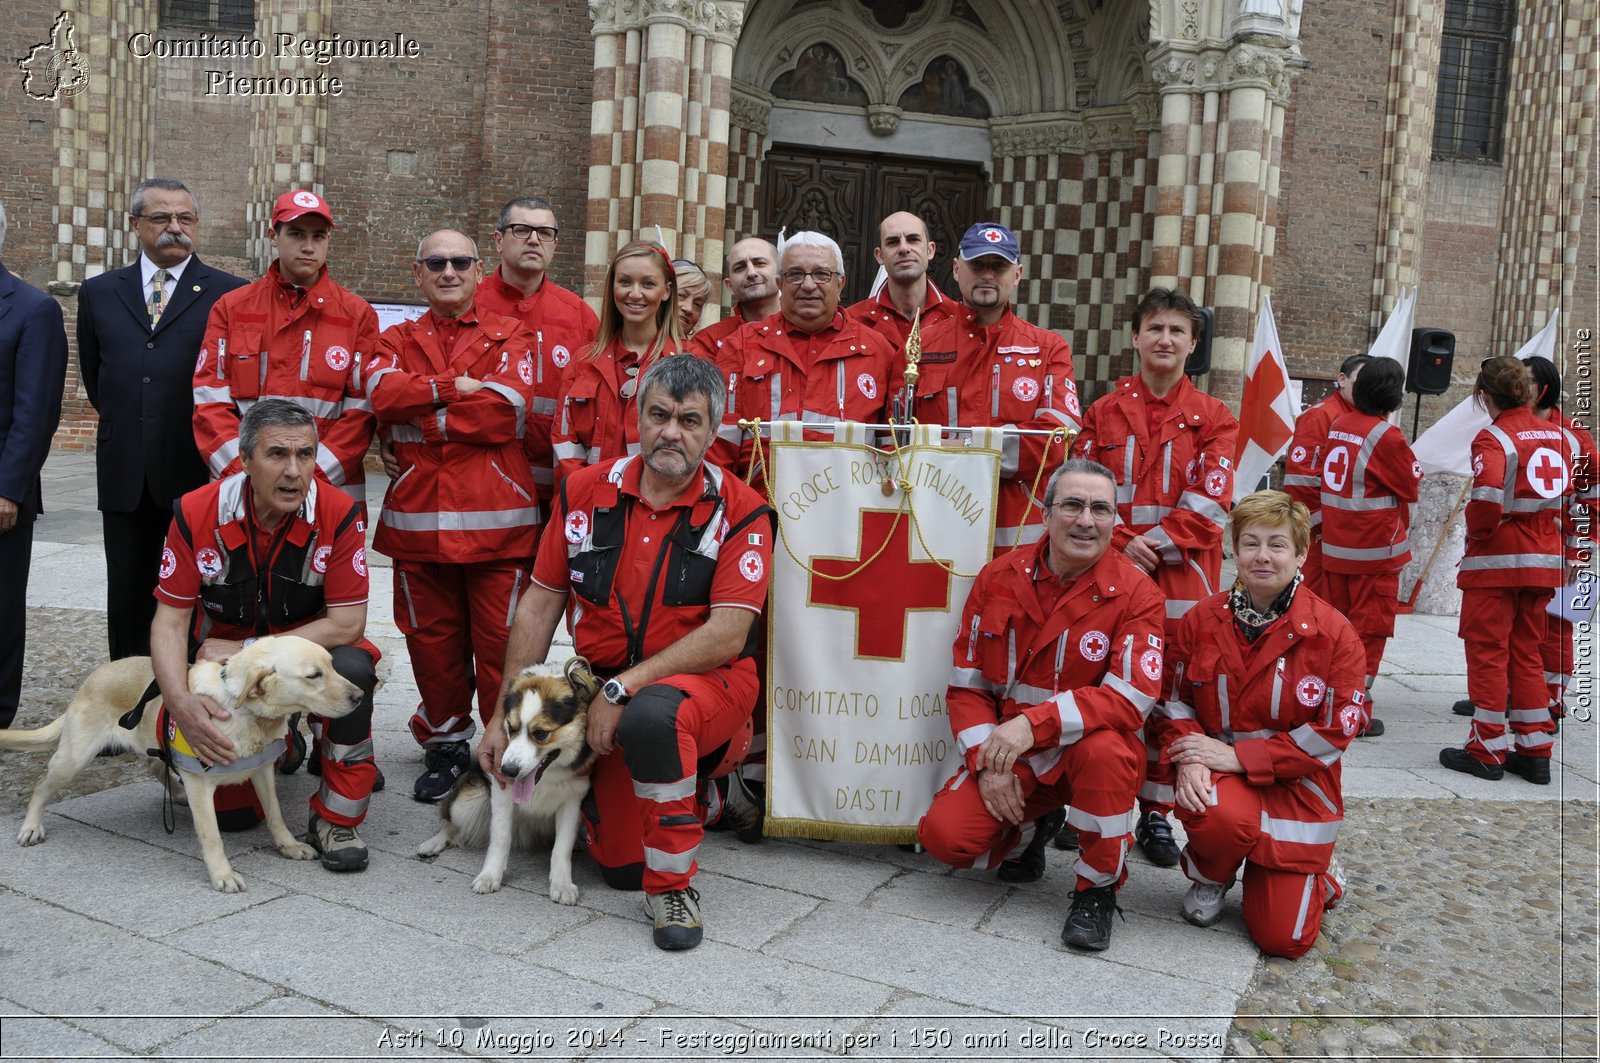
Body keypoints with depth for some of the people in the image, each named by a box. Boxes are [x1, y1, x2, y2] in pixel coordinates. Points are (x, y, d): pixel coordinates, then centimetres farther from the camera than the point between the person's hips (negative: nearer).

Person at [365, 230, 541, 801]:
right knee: (432, 637, 9)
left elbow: (508, 409, -10)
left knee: (502, 639, -2)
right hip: (417, 514, 3)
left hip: (496, 516, -2)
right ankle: (444, 746, 26)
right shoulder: (397, 340, 17)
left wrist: (420, 411, -5)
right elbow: (381, 392, -6)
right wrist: (458, 386, -13)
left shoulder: (511, 337, 8)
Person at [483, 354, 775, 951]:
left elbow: (727, 635, -17)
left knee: (652, 713, -39)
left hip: (707, 682, -4)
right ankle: (686, 792, 32)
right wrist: (504, 717, 4)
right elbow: (539, 606, 5)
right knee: (619, 866, -2)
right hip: (608, 696, 4)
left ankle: (672, 885, -17)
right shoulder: (585, 492, 2)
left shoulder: (740, 513, -9)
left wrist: (624, 688, -22)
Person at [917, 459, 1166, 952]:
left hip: (1087, 752, -2)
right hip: (1008, 754, 3)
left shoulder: (1136, 593, -13)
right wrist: (987, 761, -12)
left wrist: (1032, 724, -33)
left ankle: (1098, 888, -11)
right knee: (945, 835, -20)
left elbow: (1130, 699, -23)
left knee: (1105, 746, -38)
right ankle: (1029, 828, 17)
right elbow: (966, 683, 1)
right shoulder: (999, 576, -4)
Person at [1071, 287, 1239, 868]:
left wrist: (1156, 545, -12)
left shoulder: (1213, 418, 6)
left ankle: (1156, 813, 16)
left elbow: (1210, 504, -3)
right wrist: (1123, 544, -10)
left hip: (1181, 575, -1)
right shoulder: (1103, 412, 9)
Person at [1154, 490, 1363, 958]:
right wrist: (1188, 757, -17)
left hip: (1297, 787, -1)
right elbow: (1174, 699, 4)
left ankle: (1319, 877, 31)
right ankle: (1211, 876, 1)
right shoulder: (1202, 619, -3)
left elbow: (1334, 732, -12)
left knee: (1282, 938, -6)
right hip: (1221, 778, 1)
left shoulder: (1333, 633, -11)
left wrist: (1237, 756, -19)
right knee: (1215, 817, -38)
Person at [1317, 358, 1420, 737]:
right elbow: (1413, 487, -5)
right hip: (1374, 550, -6)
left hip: (1334, 547, 6)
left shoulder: (1338, 427, 3)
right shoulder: (1386, 436, -16)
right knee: (1369, 631, 3)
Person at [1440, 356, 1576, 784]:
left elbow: (1486, 497, -27)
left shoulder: (1494, 438, -14)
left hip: (1497, 561, -6)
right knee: (1527, 653, 15)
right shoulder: (1555, 434, 8)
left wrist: (1477, 532, -11)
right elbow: (1571, 495, 14)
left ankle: (1488, 751, 9)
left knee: (1488, 651, 4)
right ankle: (1534, 752, 18)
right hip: (1543, 561, 7)